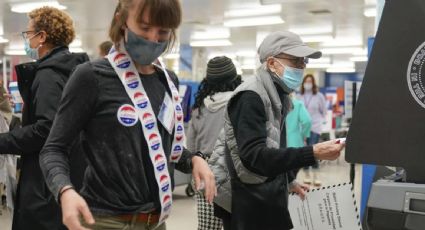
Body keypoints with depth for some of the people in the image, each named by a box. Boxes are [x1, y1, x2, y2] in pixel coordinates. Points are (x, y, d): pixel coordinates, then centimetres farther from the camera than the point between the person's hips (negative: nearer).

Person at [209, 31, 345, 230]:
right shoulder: (250, 97, -19)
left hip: (269, 198, 9)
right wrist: (313, 153, -34)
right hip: (246, 204, -9)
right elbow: (254, 156, -30)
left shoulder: (278, 96, 11)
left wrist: (289, 181, 23)